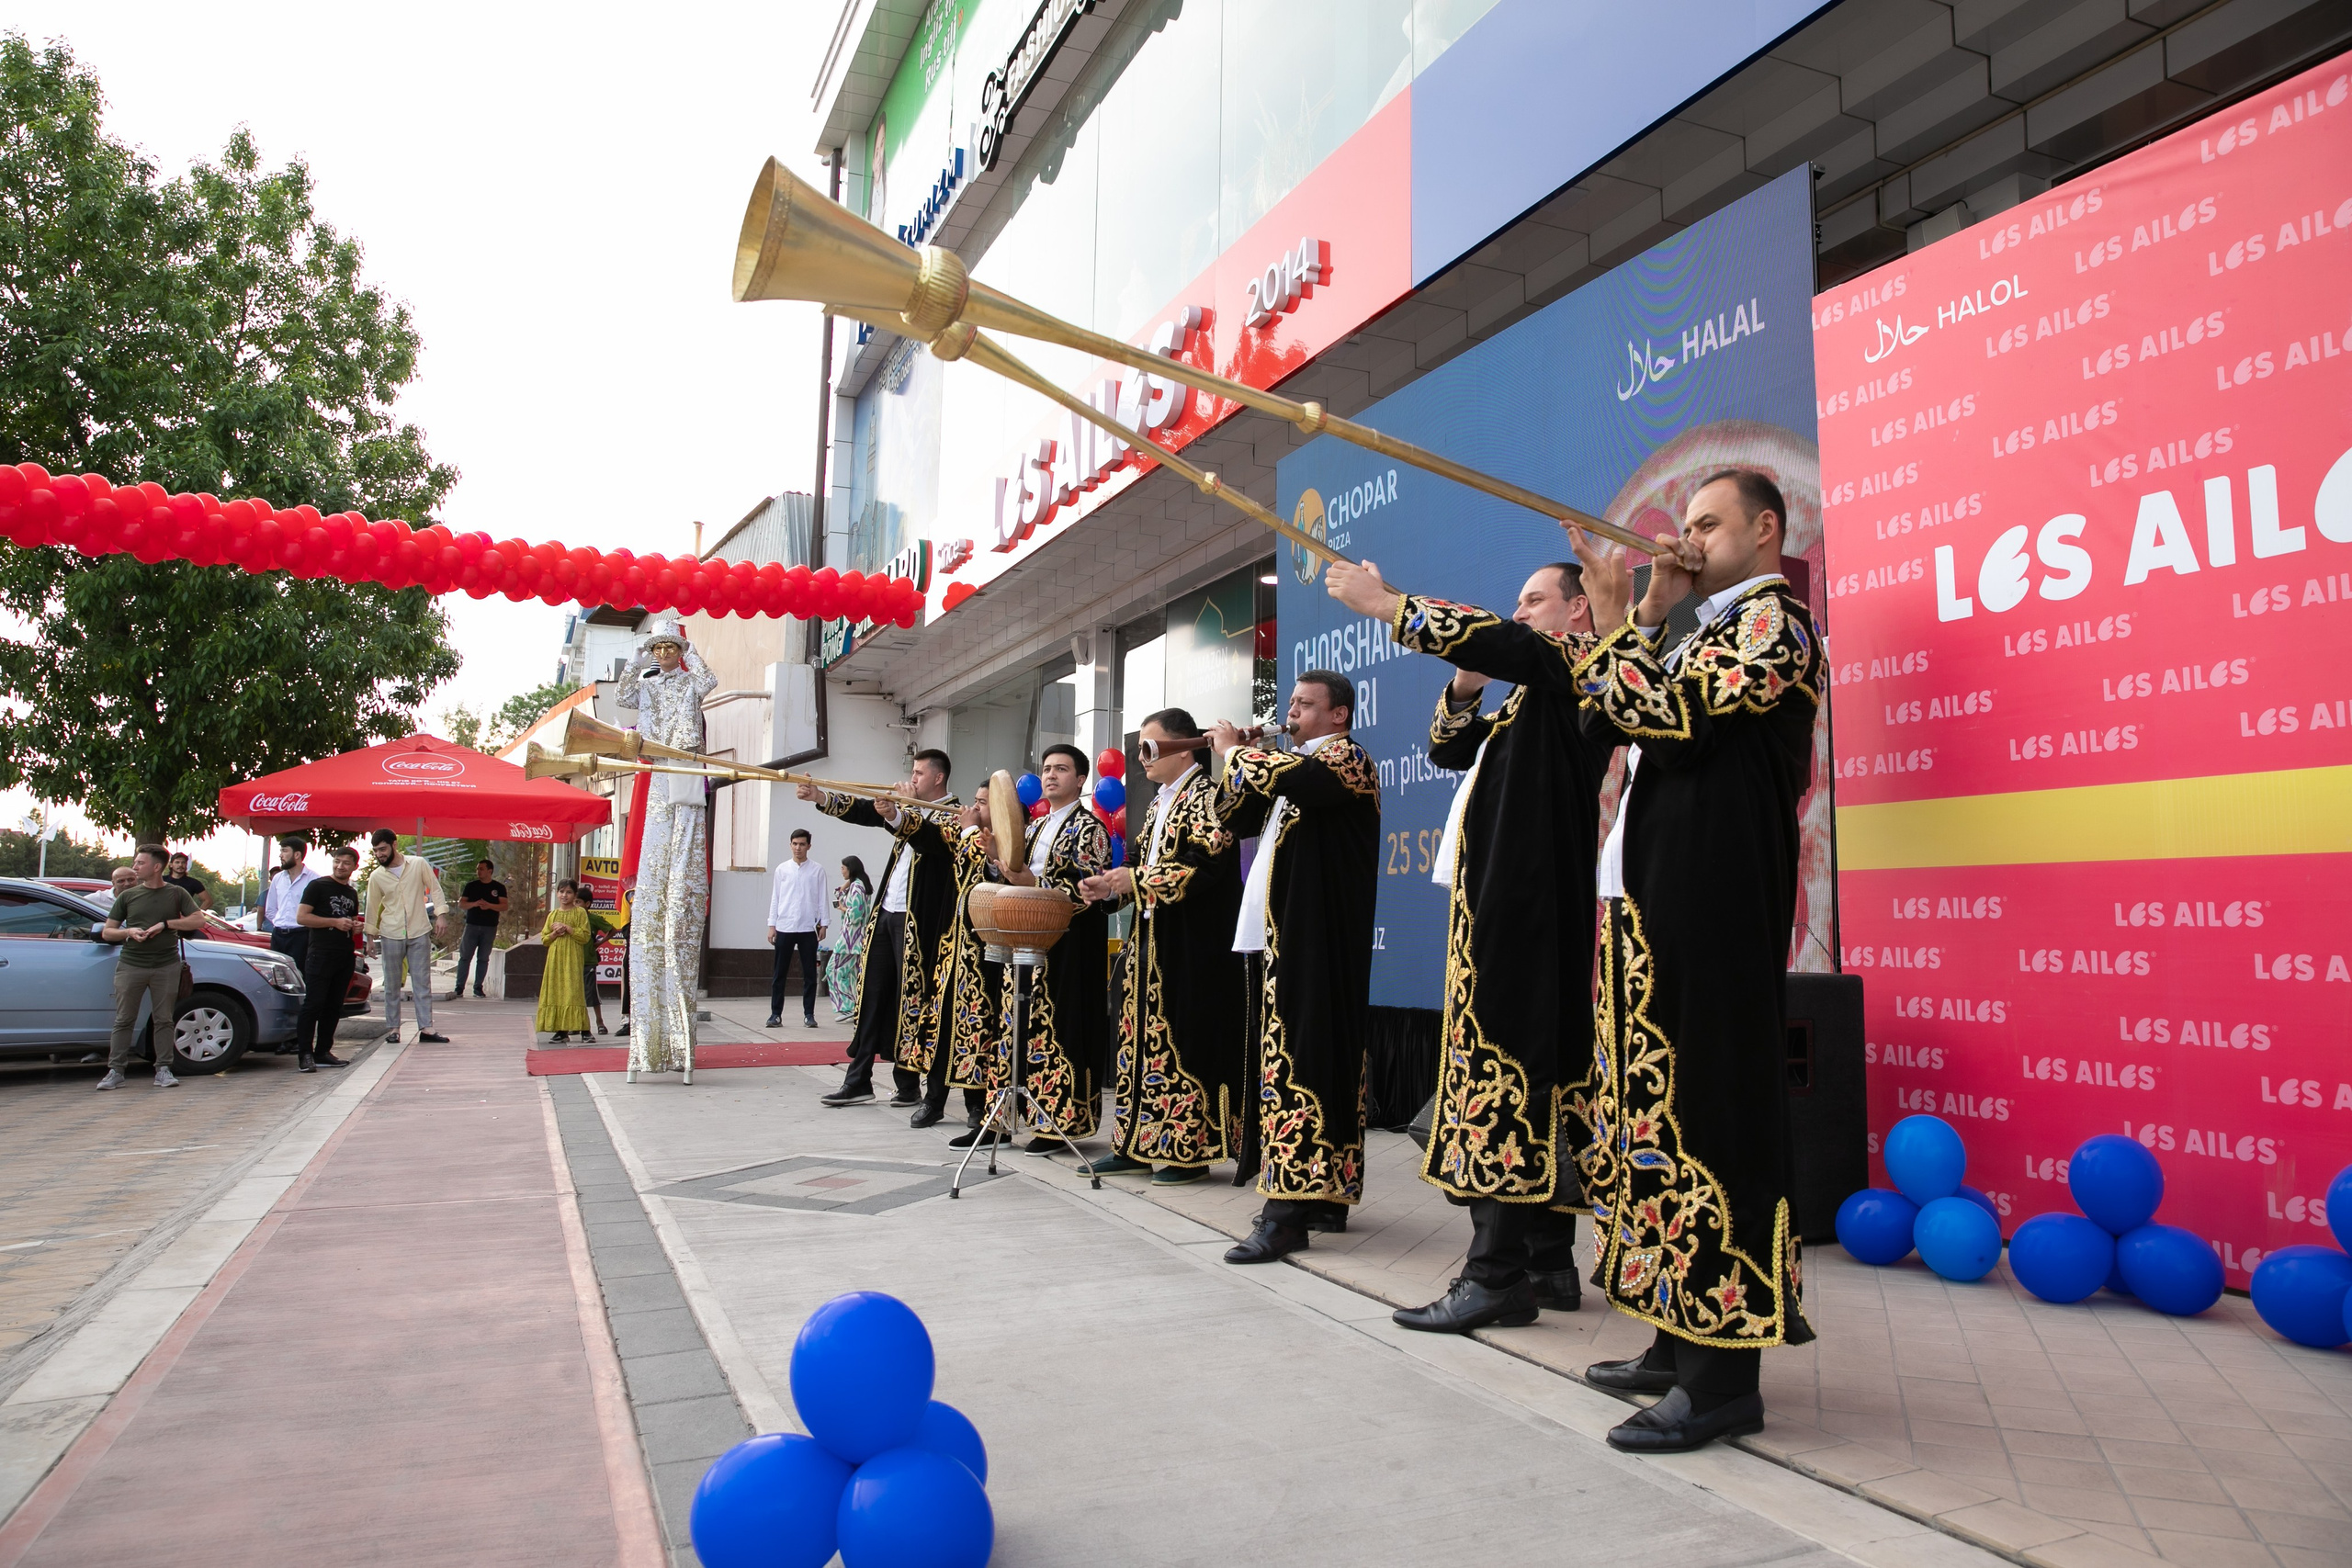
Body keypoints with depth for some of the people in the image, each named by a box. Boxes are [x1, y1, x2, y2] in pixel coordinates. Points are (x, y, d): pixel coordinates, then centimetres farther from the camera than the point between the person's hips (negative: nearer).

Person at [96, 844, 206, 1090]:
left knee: (163, 1020, 1)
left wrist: (165, 924, -11)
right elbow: (106, 932, 11)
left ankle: (163, 1070, 6)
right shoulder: (127, 897, 10)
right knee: (124, 1019, 0)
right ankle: (115, 1071, 5)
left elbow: (198, 921, -1)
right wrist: (128, 932, -9)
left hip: (166, 966, -1)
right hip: (130, 965, 1)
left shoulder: (176, 894, 7)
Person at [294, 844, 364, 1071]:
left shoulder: (352, 893, 19)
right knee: (314, 1004, -10)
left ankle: (323, 1052, 13)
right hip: (321, 954, -7)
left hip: (345, 957, 7)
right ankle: (305, 1054, -7)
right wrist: (335, 922, -15)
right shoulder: (318, 886, -1)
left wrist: (357, 926, 10)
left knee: (334, 1007, 7)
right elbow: (302, 916, -9)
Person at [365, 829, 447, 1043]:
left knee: (423, 982, -1)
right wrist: (371, 937, 12)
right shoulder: (376, 876, 2)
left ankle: (426, 1027, -1)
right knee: (392, 984, 5)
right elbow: (372, 907, 10)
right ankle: (393, 1027, 13)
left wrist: (439, 915, -5)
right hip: (391, 935, 1)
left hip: (419, 933, -1)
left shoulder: (419, 864, -3)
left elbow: (435, 888, 4)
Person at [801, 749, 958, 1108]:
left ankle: (908, 1084, 7)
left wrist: (895, 818, -42)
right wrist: (821, 798, 1)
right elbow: (865, 812, 13)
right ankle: (858, 1081, 14)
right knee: (871, 994, 8)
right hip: (886, 915, 8)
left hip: (918, 923, -8)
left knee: (911, 999, -3)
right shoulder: (912, 810, 17)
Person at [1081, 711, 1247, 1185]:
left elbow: (1206, 863, -22)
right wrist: (1112, 884, 3)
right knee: (1144, 1035, 10)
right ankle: (1139, 1143, 17)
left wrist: (1137, 881, -18)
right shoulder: (1161, 801, 18)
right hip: (1151, 939, 9)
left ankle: (1188, 1149, 4)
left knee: (1184, 1039, -5)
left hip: (1192, 946, -9)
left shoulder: (1206, 795, -10)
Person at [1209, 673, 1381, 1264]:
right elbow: (1237, 820, 23)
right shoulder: (1291, 767, 22)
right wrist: (1235, 765, 7)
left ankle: (1291, 1205, -13)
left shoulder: (1350, 761, -5)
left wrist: (1234, 751, -9)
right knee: (1289, 1054, 10)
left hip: (1319, 939, -9)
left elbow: (1294, 778, -25)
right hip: (1281, 933, 9)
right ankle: (1322, 1187, 19)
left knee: (1300, 1058, -13)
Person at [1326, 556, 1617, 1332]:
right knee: (1537, 1073, 10)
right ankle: (1549, 1263, 17)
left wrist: (1388, 605, -13)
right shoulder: (1533, 686, 25)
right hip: (1504, 899, 10)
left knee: (1499, 1067, -12)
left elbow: (1497, 641, -20)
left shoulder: (1578, 661, -3)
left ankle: (1498, 1274, -9)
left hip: (1527, 901, -10)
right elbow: (1451, 749, 25)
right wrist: (1464, 690, 6)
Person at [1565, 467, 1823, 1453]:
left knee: (1705, 1108, -8)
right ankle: (1681, 1338, 20)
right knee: (1660, 1103, 11)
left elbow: (1669, 718, -17)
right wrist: (1644, 617, 14)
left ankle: (1725, 1375, -1)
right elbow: (1607, 719, 19)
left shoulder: (1771, 617, -4)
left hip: (1713, 903, -10)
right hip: (1652, 895, 10)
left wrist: (1615, 618, -7)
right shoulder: (1707, 631, 24)